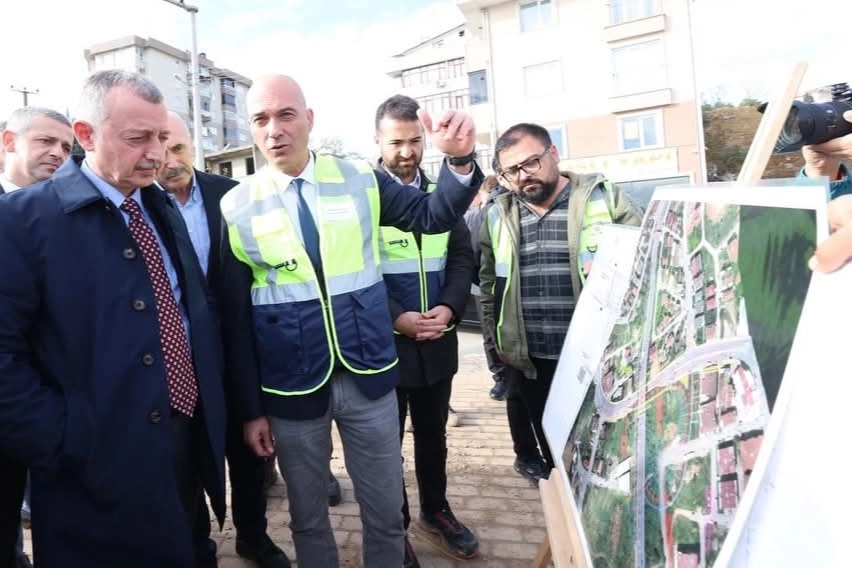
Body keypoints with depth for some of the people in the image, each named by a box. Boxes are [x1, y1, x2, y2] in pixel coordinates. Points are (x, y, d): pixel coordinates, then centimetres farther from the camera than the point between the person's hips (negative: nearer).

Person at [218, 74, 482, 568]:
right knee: (308, 518, 19)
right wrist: (251, 408, -1)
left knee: (386, 511, 16)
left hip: (369, 374, 1)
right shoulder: (238, 207, -6)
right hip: (291, 387, 0)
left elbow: (434, 216, 0)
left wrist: (461, 161, -20)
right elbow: (236, 318, -3)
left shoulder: (360, 179, -2)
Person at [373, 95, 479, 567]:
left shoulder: (441, 191, 7)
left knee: (433, 433, 21)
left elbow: (462, 257, 5)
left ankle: (436, 510, 42)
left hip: (437, 340, 5)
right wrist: (396, 318, -21)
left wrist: (449, 308, -11)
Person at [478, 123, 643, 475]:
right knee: (556, 458, 17)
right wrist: (498, 339, 13)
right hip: (532, 365, 3)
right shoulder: (498, 216, 8)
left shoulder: (603, 198, -3)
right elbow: (489, 283, 17)